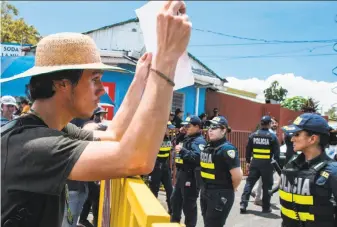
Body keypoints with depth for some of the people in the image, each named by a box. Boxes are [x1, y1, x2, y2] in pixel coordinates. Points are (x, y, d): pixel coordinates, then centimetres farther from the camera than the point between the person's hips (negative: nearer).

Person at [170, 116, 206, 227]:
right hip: (181, 174, 10)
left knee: (188, 204, -1)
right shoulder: (187, 138, 16)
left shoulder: (199, 141, -14)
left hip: (191, 176, -10)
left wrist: (182, 150, -29)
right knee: (175, 199, 21)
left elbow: (197, 157, -29)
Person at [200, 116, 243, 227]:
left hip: (221, 195, -8)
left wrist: (230, 189, -6)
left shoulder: (227, 149, -17)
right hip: (205, 191, 8)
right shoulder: (207, 147, 6)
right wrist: (206, 187, 11)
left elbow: (237, 175, -23)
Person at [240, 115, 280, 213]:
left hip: (255, 163, 3)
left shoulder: (253, 135, 5)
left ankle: (243, 204, 3)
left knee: (249, 182, 9)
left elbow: (248, 150, 9)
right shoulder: (272, 137, -5)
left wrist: (248, 161, 17)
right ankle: (266, 207, 14)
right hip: (267, 164, -3)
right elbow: (276, 153, -5)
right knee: (266, 186, 8)